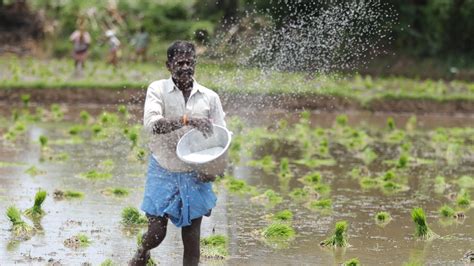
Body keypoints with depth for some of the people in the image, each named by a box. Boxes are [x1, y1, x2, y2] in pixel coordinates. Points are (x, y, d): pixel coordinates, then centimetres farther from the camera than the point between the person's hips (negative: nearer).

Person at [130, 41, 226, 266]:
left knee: (191, 235, 3)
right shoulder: (158, 90, -6)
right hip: (163, 172, -2)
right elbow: (151, 123, -23)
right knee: (156, 232, 0)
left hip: (195, 175, 2)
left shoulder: (210, 97, 1)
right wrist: (187, 120, -36)